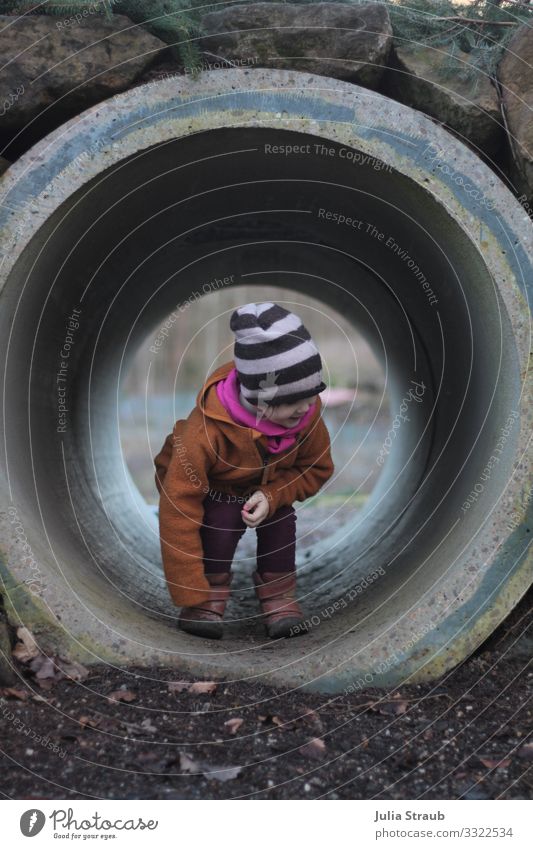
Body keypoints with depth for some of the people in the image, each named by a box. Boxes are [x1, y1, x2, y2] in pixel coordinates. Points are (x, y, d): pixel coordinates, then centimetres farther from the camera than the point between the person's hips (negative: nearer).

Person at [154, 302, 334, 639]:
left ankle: (279, 595, -7)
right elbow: (178, 511, -39)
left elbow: (318, 468, -10)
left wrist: (271, 496, -32)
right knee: (223, 520, -32)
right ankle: (211, 597, -12)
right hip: (210, 488, -3)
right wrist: (191, 597, -37)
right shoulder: (206, 431, -42)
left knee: (281, 518, -25)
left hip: (267, 486, 4)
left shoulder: (308, 413, -28)